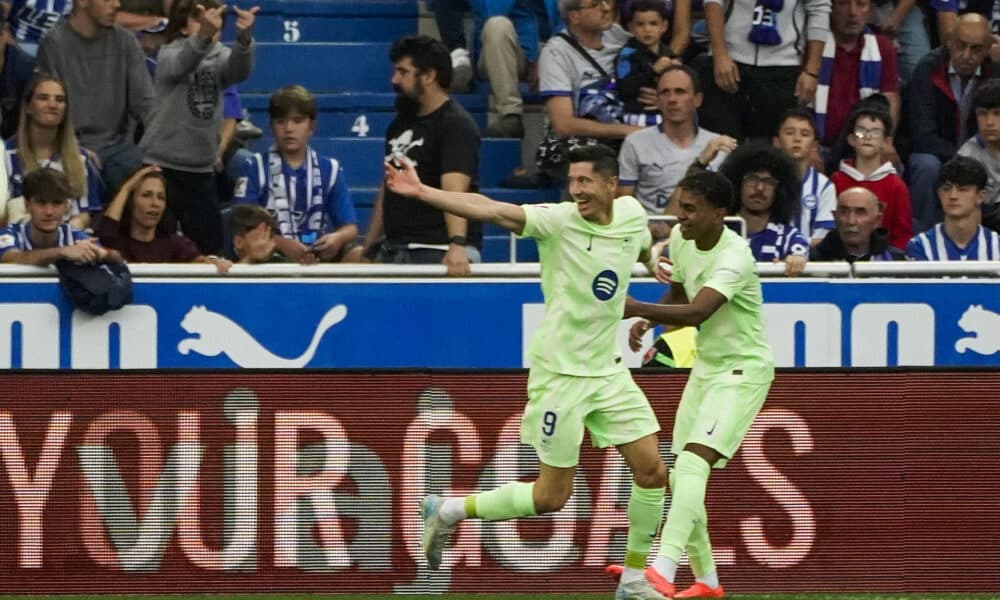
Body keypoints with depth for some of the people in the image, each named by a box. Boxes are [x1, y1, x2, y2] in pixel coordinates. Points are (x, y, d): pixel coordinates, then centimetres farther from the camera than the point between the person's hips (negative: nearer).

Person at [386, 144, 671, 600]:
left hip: (609, 371, 6)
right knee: (551, 497, -1)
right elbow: (490, 210, -30)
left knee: (651, 471, 1)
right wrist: (422, 192, -42)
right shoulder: (557, 221, -16)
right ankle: (447, 512, 17)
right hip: (560, 374, -6)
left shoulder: (632, 215, 0)